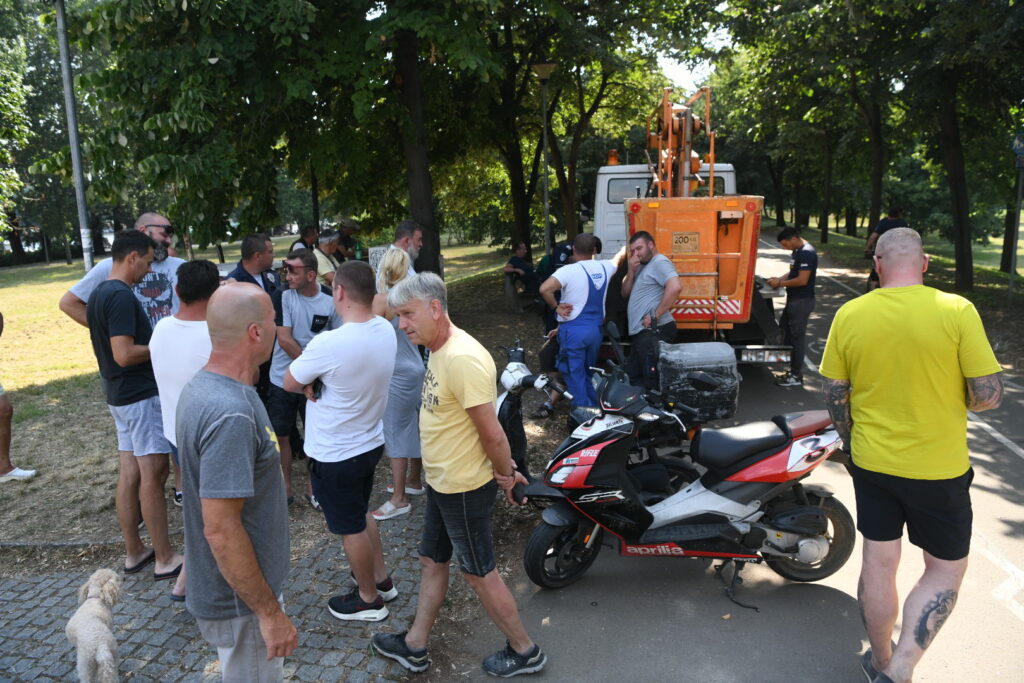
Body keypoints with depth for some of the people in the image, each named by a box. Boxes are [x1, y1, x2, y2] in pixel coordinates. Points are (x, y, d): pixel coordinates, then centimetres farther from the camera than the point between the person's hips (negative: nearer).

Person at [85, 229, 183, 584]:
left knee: (130, 471, 13)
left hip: (119, 395, 10)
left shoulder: (99, 293, 12)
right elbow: (125, 354, -25)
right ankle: (165, 559, 5)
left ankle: (133, 551, 22)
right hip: (142, 395, -10)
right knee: (153, 474, -3)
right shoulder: (121, 296, -19)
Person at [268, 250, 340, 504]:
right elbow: (284, 340, -13)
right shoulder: (284, 298, -8)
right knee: (281, 436, 9)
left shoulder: (330, 302, -5)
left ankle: (313, 488, 26)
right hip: (282, 380, 0)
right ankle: (286, 487, 26)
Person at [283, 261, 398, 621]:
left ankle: (368, 599, 31)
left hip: (335, 454, -8)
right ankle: (381, 580, 42)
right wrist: (316, 382, -14)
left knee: (352, 528, 12)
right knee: (362, 513, 27)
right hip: (370, 441, 8)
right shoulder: (385, 330, -6)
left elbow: (289, 383, -15)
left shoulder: (329, 344, -31)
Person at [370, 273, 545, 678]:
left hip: (464, 489, -9)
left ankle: (524, 651, 30)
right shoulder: (438, 350, 4)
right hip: (441, 482, 9)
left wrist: (505, 473, -9)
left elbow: (491, 432, -26)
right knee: (432, 561, 22)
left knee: (479, 573, 9)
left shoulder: (462, 358, -29)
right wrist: (506, 471, 9)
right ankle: (414, 646, 41)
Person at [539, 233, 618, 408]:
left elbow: (545, 289, -28)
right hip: (596, 329, 6)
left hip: (573, 330, -6)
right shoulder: (604, 267, 2)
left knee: (575, 374, 3)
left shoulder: (569, 270, -16)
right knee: (589, 372, 21)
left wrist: (556, 306, -14)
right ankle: (594, 408, 28)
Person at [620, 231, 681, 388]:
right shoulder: (642, 266, 21)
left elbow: (675, 287, -26)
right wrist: (631, 271, 3)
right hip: (641, 333, 11)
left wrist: (656, 316, -23)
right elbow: (625, 293, 20)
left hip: (654, 332, -11)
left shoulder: (660, 262, -10)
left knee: (653, 382, -9)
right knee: (633, 378, 17)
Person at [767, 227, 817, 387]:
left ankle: (796, 376, 5)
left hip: (802, 301, -10)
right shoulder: (796, 251, 11)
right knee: (784, 328, 18)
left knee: (798, 335, -3)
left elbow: (802, 280, -24)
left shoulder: (807, 253, -19)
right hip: (793, 299, 10)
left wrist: (781, 283, -14)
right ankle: (786, 362, 30)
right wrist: (779, 279, 4)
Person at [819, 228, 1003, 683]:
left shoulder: (849, 315, -7)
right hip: (939, 470, -3)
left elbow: (834, 393, -1)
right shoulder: (957, 312, -15)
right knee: (945, 570, 16)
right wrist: (947, 397, 8)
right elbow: (988, 395, -13)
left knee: (878, 565, 17)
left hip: (872, 462, 3)